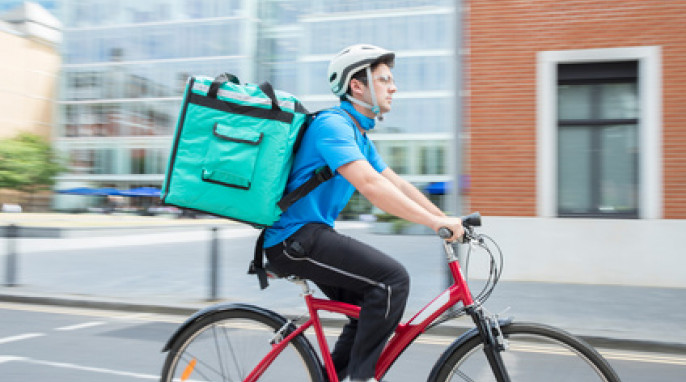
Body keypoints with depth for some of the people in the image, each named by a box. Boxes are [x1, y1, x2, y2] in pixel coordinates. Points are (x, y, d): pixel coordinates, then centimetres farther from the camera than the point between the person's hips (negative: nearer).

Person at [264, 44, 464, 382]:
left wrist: (446, 220, 5)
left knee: (375, 308, 11)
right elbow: (370, 185, -29)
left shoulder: (359, 135, 16)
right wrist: (435, 222, -30)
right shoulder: (333, 124, -16)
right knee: (392, 278, -20)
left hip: (311, 234, 10)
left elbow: (397, 184, 14)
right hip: (294, 237, -10)